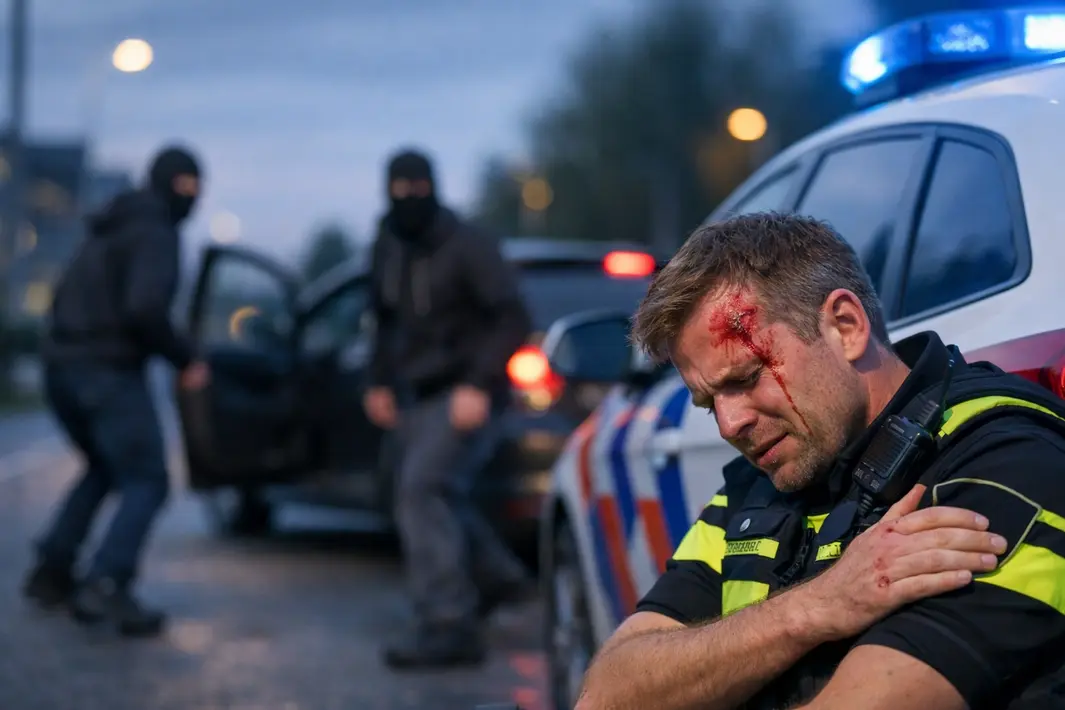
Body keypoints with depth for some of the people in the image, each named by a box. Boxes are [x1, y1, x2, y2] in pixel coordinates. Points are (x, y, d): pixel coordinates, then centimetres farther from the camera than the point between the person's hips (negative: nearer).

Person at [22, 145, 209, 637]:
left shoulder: (109, 230, 18)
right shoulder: (155, 233, -10)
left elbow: (68, 297, 24)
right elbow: (144, 309, -24)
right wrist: (184, 360, -14)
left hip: (62, 367, 9)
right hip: (109, 372, -9)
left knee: (103, 470, 25)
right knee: (146, 481, -6)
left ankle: (52, 572, 21)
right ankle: (107, 585, -22)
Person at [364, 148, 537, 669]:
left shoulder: (466, 247, -15)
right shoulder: (388, 246, 7)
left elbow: (512, 318, -18)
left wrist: (479, 385, -25)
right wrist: (380, 382, 19)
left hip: (464, 395, -8)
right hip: (418, 395, 8)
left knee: (420, 490, -21)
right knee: (439, 495, 18)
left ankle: (447, 624, -21)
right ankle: (497, 578, 42)